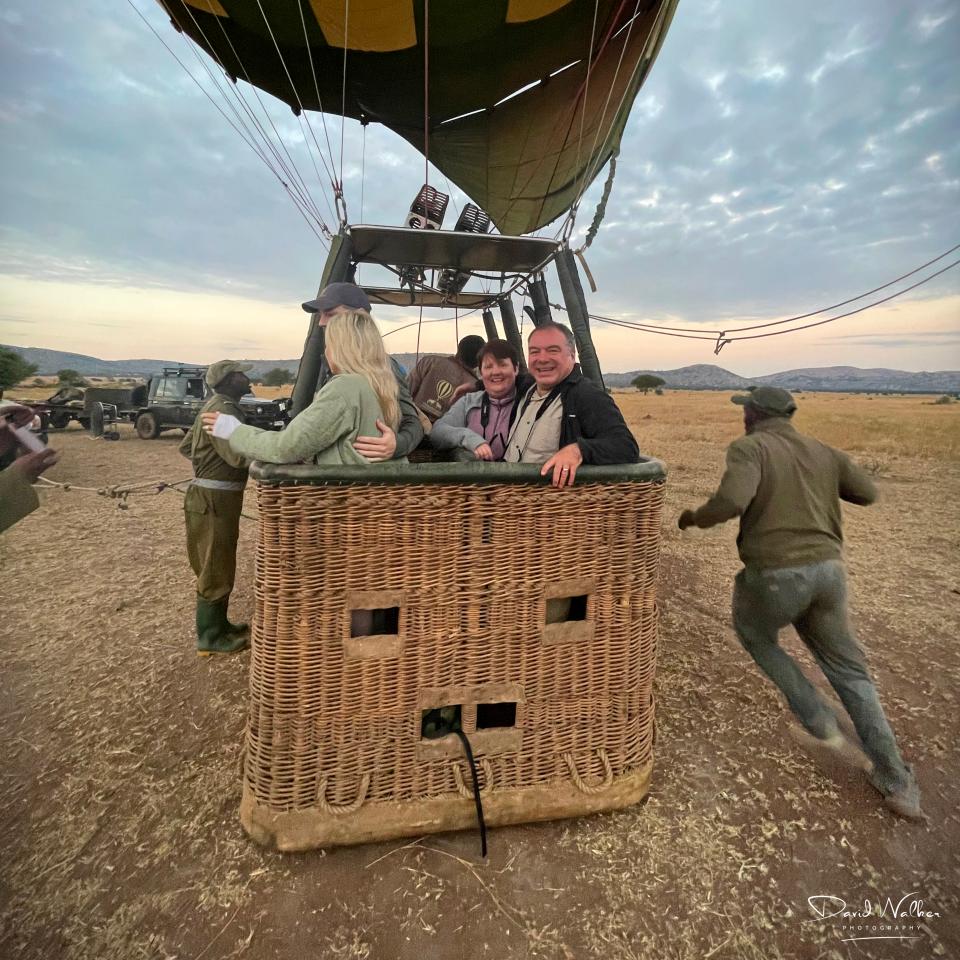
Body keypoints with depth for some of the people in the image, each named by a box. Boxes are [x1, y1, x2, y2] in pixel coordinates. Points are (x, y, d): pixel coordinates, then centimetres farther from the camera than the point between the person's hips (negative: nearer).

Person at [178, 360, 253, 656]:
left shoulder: (219, 407, 15)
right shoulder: (221, 410, -18)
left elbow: (186, 446, 23)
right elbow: (238, 455, -30)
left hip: (219, 495, 10)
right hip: (214, 498, -10)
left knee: (220, 566, 18)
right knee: (216, 570, -1)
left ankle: (219, 624, 31)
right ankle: (210, 637, 9)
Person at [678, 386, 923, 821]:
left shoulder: (748, 448, -6)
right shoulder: (820, 451, 13)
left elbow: (732, 500, -24)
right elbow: (867, 492, 25)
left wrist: (695, 517, -5)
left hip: (776, 576, -5)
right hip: (827, 570, 5)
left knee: (755, 637, 27)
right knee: (848, 670, 21)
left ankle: (821, 724, 22)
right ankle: (896, 784, 20)